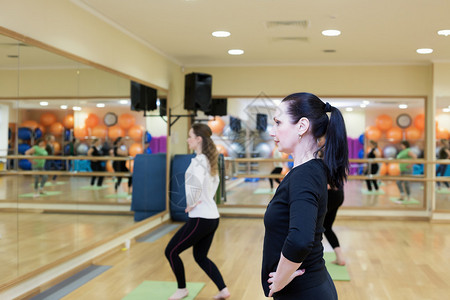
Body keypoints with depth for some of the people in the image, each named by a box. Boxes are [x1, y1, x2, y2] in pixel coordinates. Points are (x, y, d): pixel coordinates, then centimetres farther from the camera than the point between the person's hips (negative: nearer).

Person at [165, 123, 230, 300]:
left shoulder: (198, 161, -17)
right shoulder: (209, 160, 11)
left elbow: (195, 185, -34)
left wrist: (191, 204, -18)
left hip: (200, 219, -9)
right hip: (213, 217, 9)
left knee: (171, 252, 6)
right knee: (200, 257, 20)